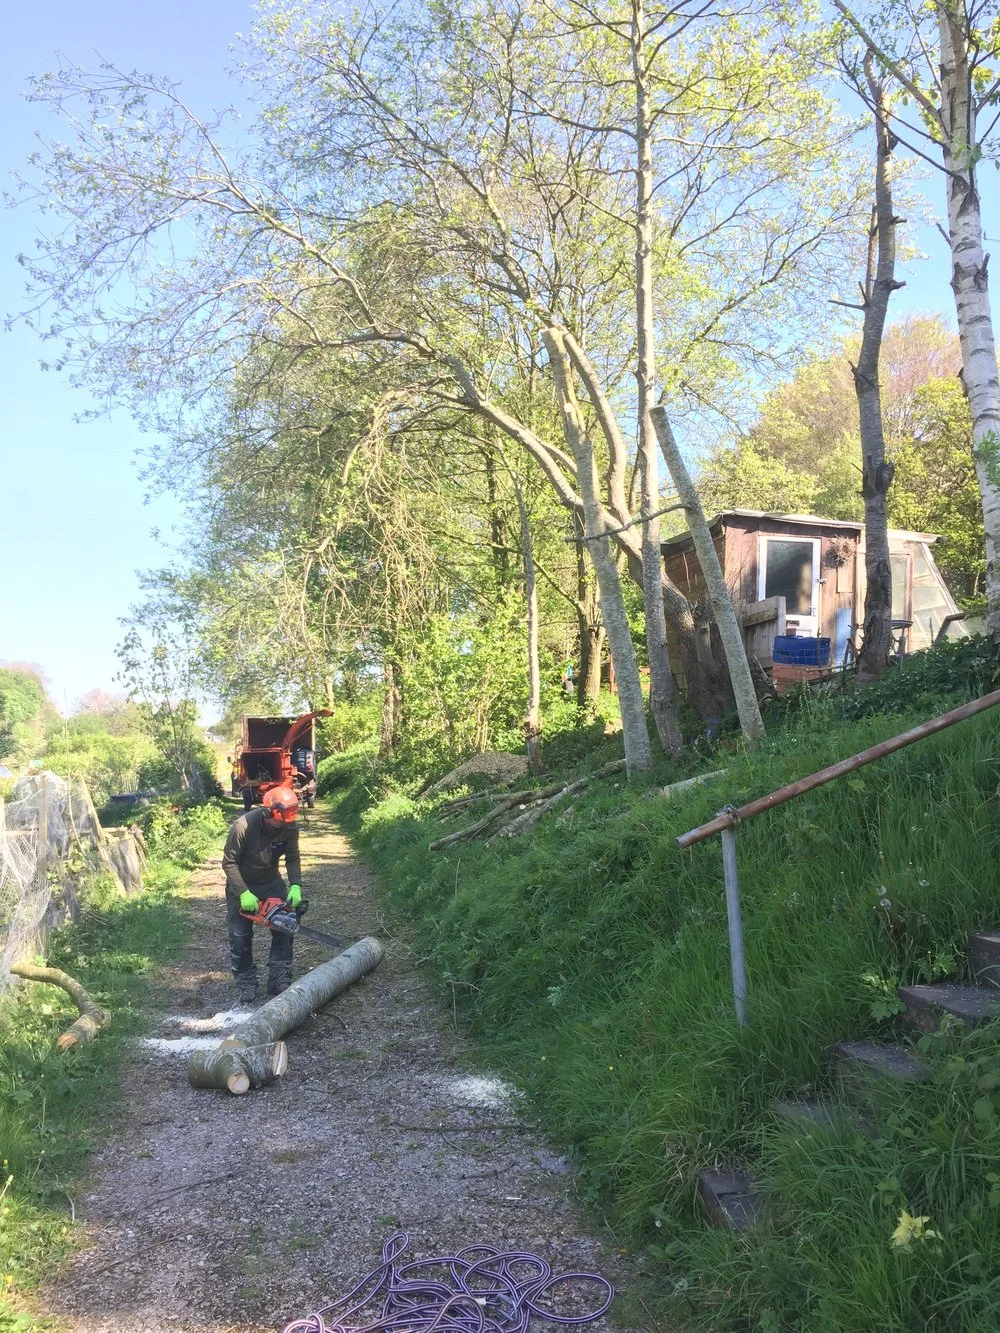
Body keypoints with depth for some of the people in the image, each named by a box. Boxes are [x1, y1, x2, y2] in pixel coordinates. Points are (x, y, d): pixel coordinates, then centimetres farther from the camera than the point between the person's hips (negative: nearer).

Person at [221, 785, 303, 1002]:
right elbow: (229, 862, -23)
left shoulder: (289, 827, -21)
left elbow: (292, 858, -10)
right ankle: (246, 984, 13)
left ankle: (279, 980, 8)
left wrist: (295, 886, -25)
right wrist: (243, 893, -27)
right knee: (240, 937, -1)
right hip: (241, 885, -3)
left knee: (284, 929, -2)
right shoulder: (243, 827, -33)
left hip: (271, 881, 4)